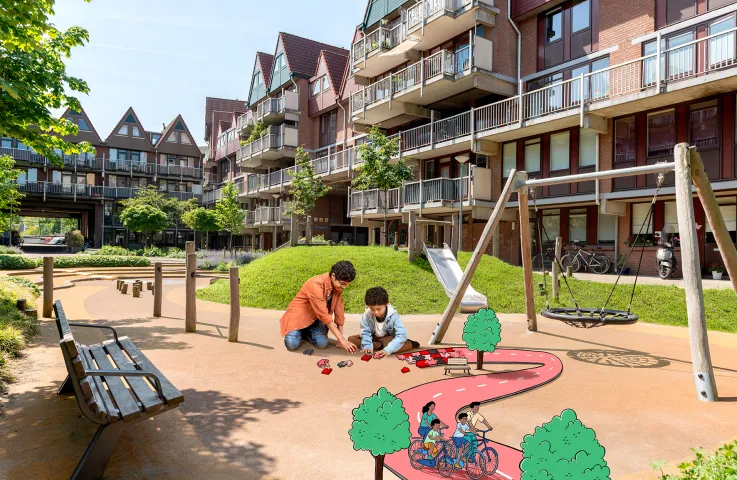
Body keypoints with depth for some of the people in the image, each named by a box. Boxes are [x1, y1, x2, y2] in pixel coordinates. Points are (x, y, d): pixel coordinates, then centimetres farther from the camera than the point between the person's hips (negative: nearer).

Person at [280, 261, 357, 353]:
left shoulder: (338, 285, -10)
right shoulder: (316, 284, -32)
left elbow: (339, 309, -2)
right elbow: (323, 315, -33)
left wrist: (341, 338, -7)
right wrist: (342, 339, -33)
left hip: (315, 317, 5)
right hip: (298, 314, -5)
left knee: (322, 343, -20)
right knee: (292, 344, -26)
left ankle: (306, 332, 11)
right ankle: (299, 332, 8)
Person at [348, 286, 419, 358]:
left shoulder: (393, 316, -27)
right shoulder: (367, 315, -22)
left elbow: (401, 335, -34)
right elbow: (365, 332, -11)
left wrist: (388, 350, -46)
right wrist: (367, 346, -29)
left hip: (389, 338, -4)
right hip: (374, 338, 4)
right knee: (351, 339, -16)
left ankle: (410, 344, -6)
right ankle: (380, 346, -21)